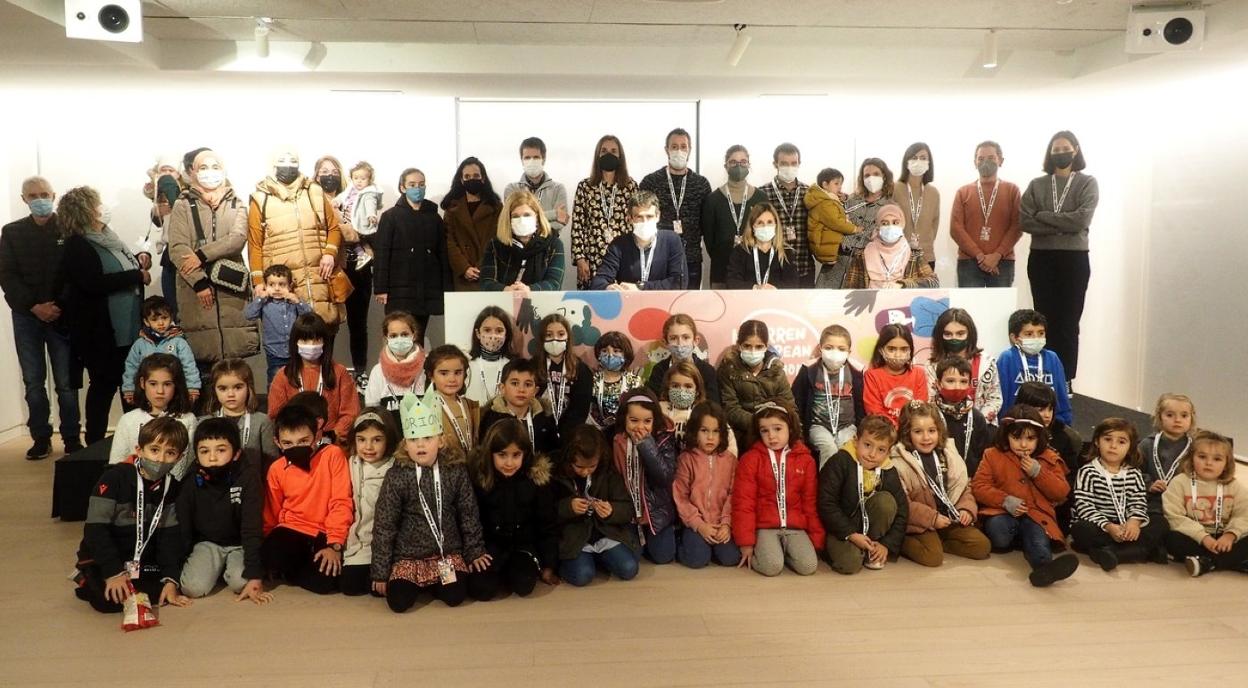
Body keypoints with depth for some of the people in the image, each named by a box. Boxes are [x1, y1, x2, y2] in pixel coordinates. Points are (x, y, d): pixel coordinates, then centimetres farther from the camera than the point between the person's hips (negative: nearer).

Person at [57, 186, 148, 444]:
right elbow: (95, 283, -24)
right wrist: (137, 275, -17)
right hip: (100, 333, -7)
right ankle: (95, 446, 12)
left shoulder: (106, 237, 13)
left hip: (127, 327, 7)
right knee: (104, 385, 1)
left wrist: (139, 261, 6)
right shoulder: (76, 246, -11)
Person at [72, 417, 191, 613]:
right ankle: (87, 582, 4)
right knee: (110, 600, -28)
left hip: (143, 559, 5)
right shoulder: (115, 478, -18)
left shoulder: (171, 488, -3)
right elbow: (95, 529, -20)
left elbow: (169, 535, -4)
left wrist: (170, 579, -14)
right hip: (102, 560, -4)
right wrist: (114, 573, -25)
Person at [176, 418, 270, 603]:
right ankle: (218, 568, 10)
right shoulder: (191, 483, -12)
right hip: (207, 542, 2)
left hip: (240, 543, -2)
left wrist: (255, 575, -27)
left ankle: (228, 568, 6)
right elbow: (183, 529, -4)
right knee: (193, 587, -22)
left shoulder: (248, 477, -21)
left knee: (240, 582, -28)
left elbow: (253, 527, -23)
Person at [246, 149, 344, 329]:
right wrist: (258, 280, -2)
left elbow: (334, 227, 15)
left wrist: (330, 253, -4)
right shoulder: (261, 199, 6)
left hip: (316, 278, 1)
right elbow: (255, 243, 5)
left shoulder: (315, 192, 12)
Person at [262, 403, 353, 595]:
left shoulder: (333, 455, -11)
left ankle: (289, 572, 6)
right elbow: (272, 513, 13)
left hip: (325, 532, -2)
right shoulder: (276, 469, 1)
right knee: (270, 557, -31)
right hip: (292, 529, 2)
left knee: (324, 580, -27)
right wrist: (271, 543, 4)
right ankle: (303, 567, 4)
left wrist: (335, 544, -18)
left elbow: (341, 502, -12)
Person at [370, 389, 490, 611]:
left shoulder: (456, 471, -5)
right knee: (398, 601, -18)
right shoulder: (396, 477, -9)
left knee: (455, 597, -19)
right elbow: (383, 525, -6)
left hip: (448, 552, 1)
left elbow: (469, 514, 5)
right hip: (408, 555, -1)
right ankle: (417, 583, 14)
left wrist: (474, 551, 5)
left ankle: (430, 583, 14)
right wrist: (380, 571, -6)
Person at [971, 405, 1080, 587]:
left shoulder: (1049, 459, 12)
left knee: (1038, 537, -36)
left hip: (1037, 514, 0)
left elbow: (1062, 493, 7)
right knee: (999, 534, -37)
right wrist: (1005, 500, -15)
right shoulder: (993, 455, 7)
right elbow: (979, 486, 1)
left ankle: (1045, 566, -62)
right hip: (1003, 513, 0)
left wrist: (1038, 473, -8)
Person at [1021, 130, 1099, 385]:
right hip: (1041, 259, 2)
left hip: (1074, 259, -2)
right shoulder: (1037, 185, 9)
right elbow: (1025, 221, -4)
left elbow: (1081, 220, -11)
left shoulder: (1087, 183, 4)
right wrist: (1063, 226, -11)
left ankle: (1065, 383, 6)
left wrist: (1044, 216, -8)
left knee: (1068, 323, 1)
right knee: (1045, 321, 4)